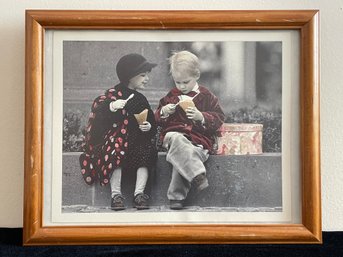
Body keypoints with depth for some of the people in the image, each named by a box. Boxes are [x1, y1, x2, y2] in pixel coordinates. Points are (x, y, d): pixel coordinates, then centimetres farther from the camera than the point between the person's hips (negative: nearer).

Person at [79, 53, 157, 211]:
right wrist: (110, 107, -34)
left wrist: (149, 127, -6)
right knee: (116, 151, -35)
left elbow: (152, 123, 17)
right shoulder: (113, 94, -1)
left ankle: (139, 193, -23)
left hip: (136, 140, 4)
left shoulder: (140, 99, 17)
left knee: (147, 150, -25)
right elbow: (96, 114, -16)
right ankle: (116, 194, -27)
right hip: (112, 140, -4)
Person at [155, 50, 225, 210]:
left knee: (181, 158, -32)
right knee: (176, 140, -37)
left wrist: (201, 117, -13)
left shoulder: (206, 97, 9)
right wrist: (163, 112, -3)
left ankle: (177, 196, -27)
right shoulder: (171, 96, 19)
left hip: (199, 139, -2)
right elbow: (157, 119, 20)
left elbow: (218, 119, 4)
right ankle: (198, 175, -46)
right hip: (174, 135, 2)